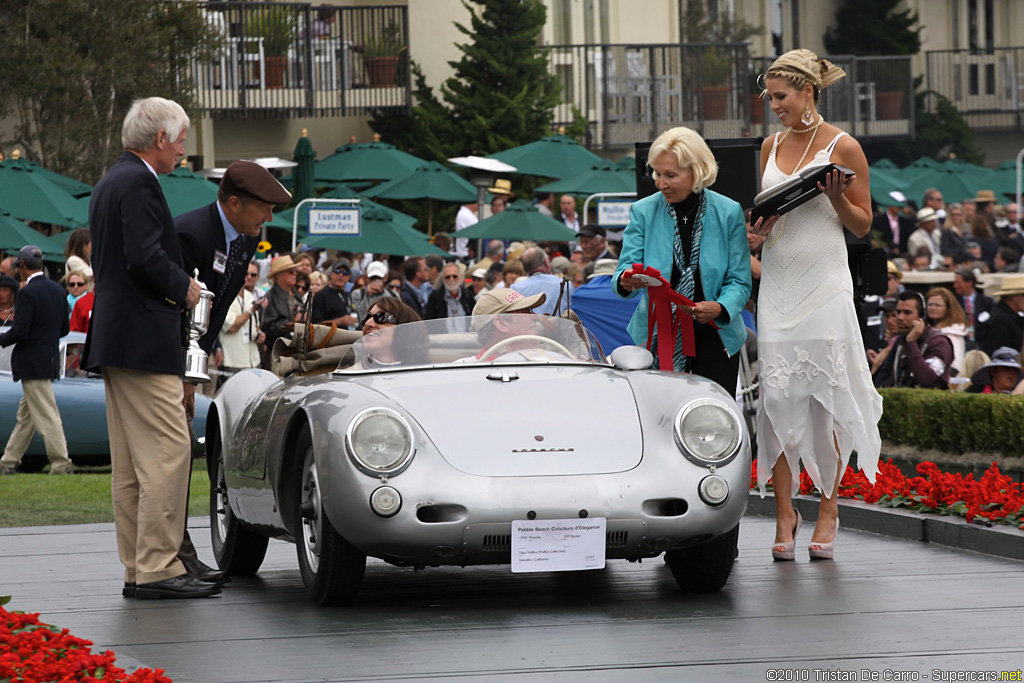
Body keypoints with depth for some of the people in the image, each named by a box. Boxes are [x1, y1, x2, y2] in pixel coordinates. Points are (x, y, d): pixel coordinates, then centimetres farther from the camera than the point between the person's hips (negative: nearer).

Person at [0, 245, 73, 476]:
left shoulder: (27, 293, -17)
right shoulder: (57, 290, 7)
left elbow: (19, 331, -20)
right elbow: (64, 328, 11)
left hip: (33, 364, -9)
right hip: (50, 359, 9)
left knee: (46, 415, -6)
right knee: (25, 415, 14)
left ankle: (61, 463, -6)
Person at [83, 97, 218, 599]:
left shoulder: (108, 184, 19)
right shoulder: (138, 183, -13)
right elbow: (145, 257, -22)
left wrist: (174, 286, 16)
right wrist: (183, 288, -6)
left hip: (114, 340, 11)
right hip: (143, 341, -11)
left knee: (130, 464, 9)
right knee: (168, 451, -11)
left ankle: (138, 571, 11)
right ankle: (157, 569, -13)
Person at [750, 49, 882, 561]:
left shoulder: (842, 147, -3)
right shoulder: (771, 146, 12)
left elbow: (863, 225, 1)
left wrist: (836, 197, -17)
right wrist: (761, 223, -1)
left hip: (824, 283, -4)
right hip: (778, 283, 4)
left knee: (827, 395, -2)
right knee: (779, 397, -2)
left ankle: (828, 508, 7)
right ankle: (784, 513, 2)